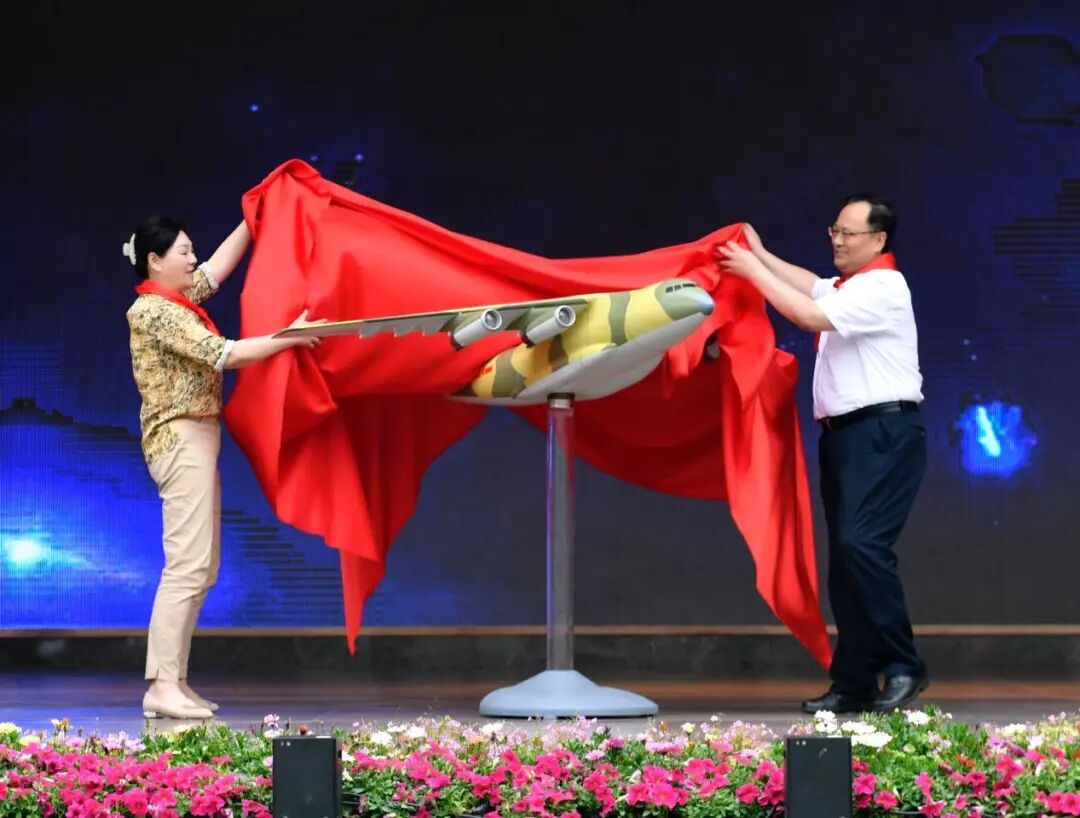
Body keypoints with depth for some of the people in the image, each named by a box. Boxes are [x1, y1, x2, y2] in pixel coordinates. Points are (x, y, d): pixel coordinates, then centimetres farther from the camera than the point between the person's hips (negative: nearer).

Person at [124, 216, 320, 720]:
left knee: (200, 568, 9)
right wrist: (289, 338, -13)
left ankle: (172, 680, 8)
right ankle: (163, 685, -16)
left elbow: (221, 263, 25)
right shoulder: (154, 311, -13)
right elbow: (224, 355, -18)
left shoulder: (178, 300, 14)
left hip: (196, 441, 10)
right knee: (188, 566, -14)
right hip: (180, 440, -10)